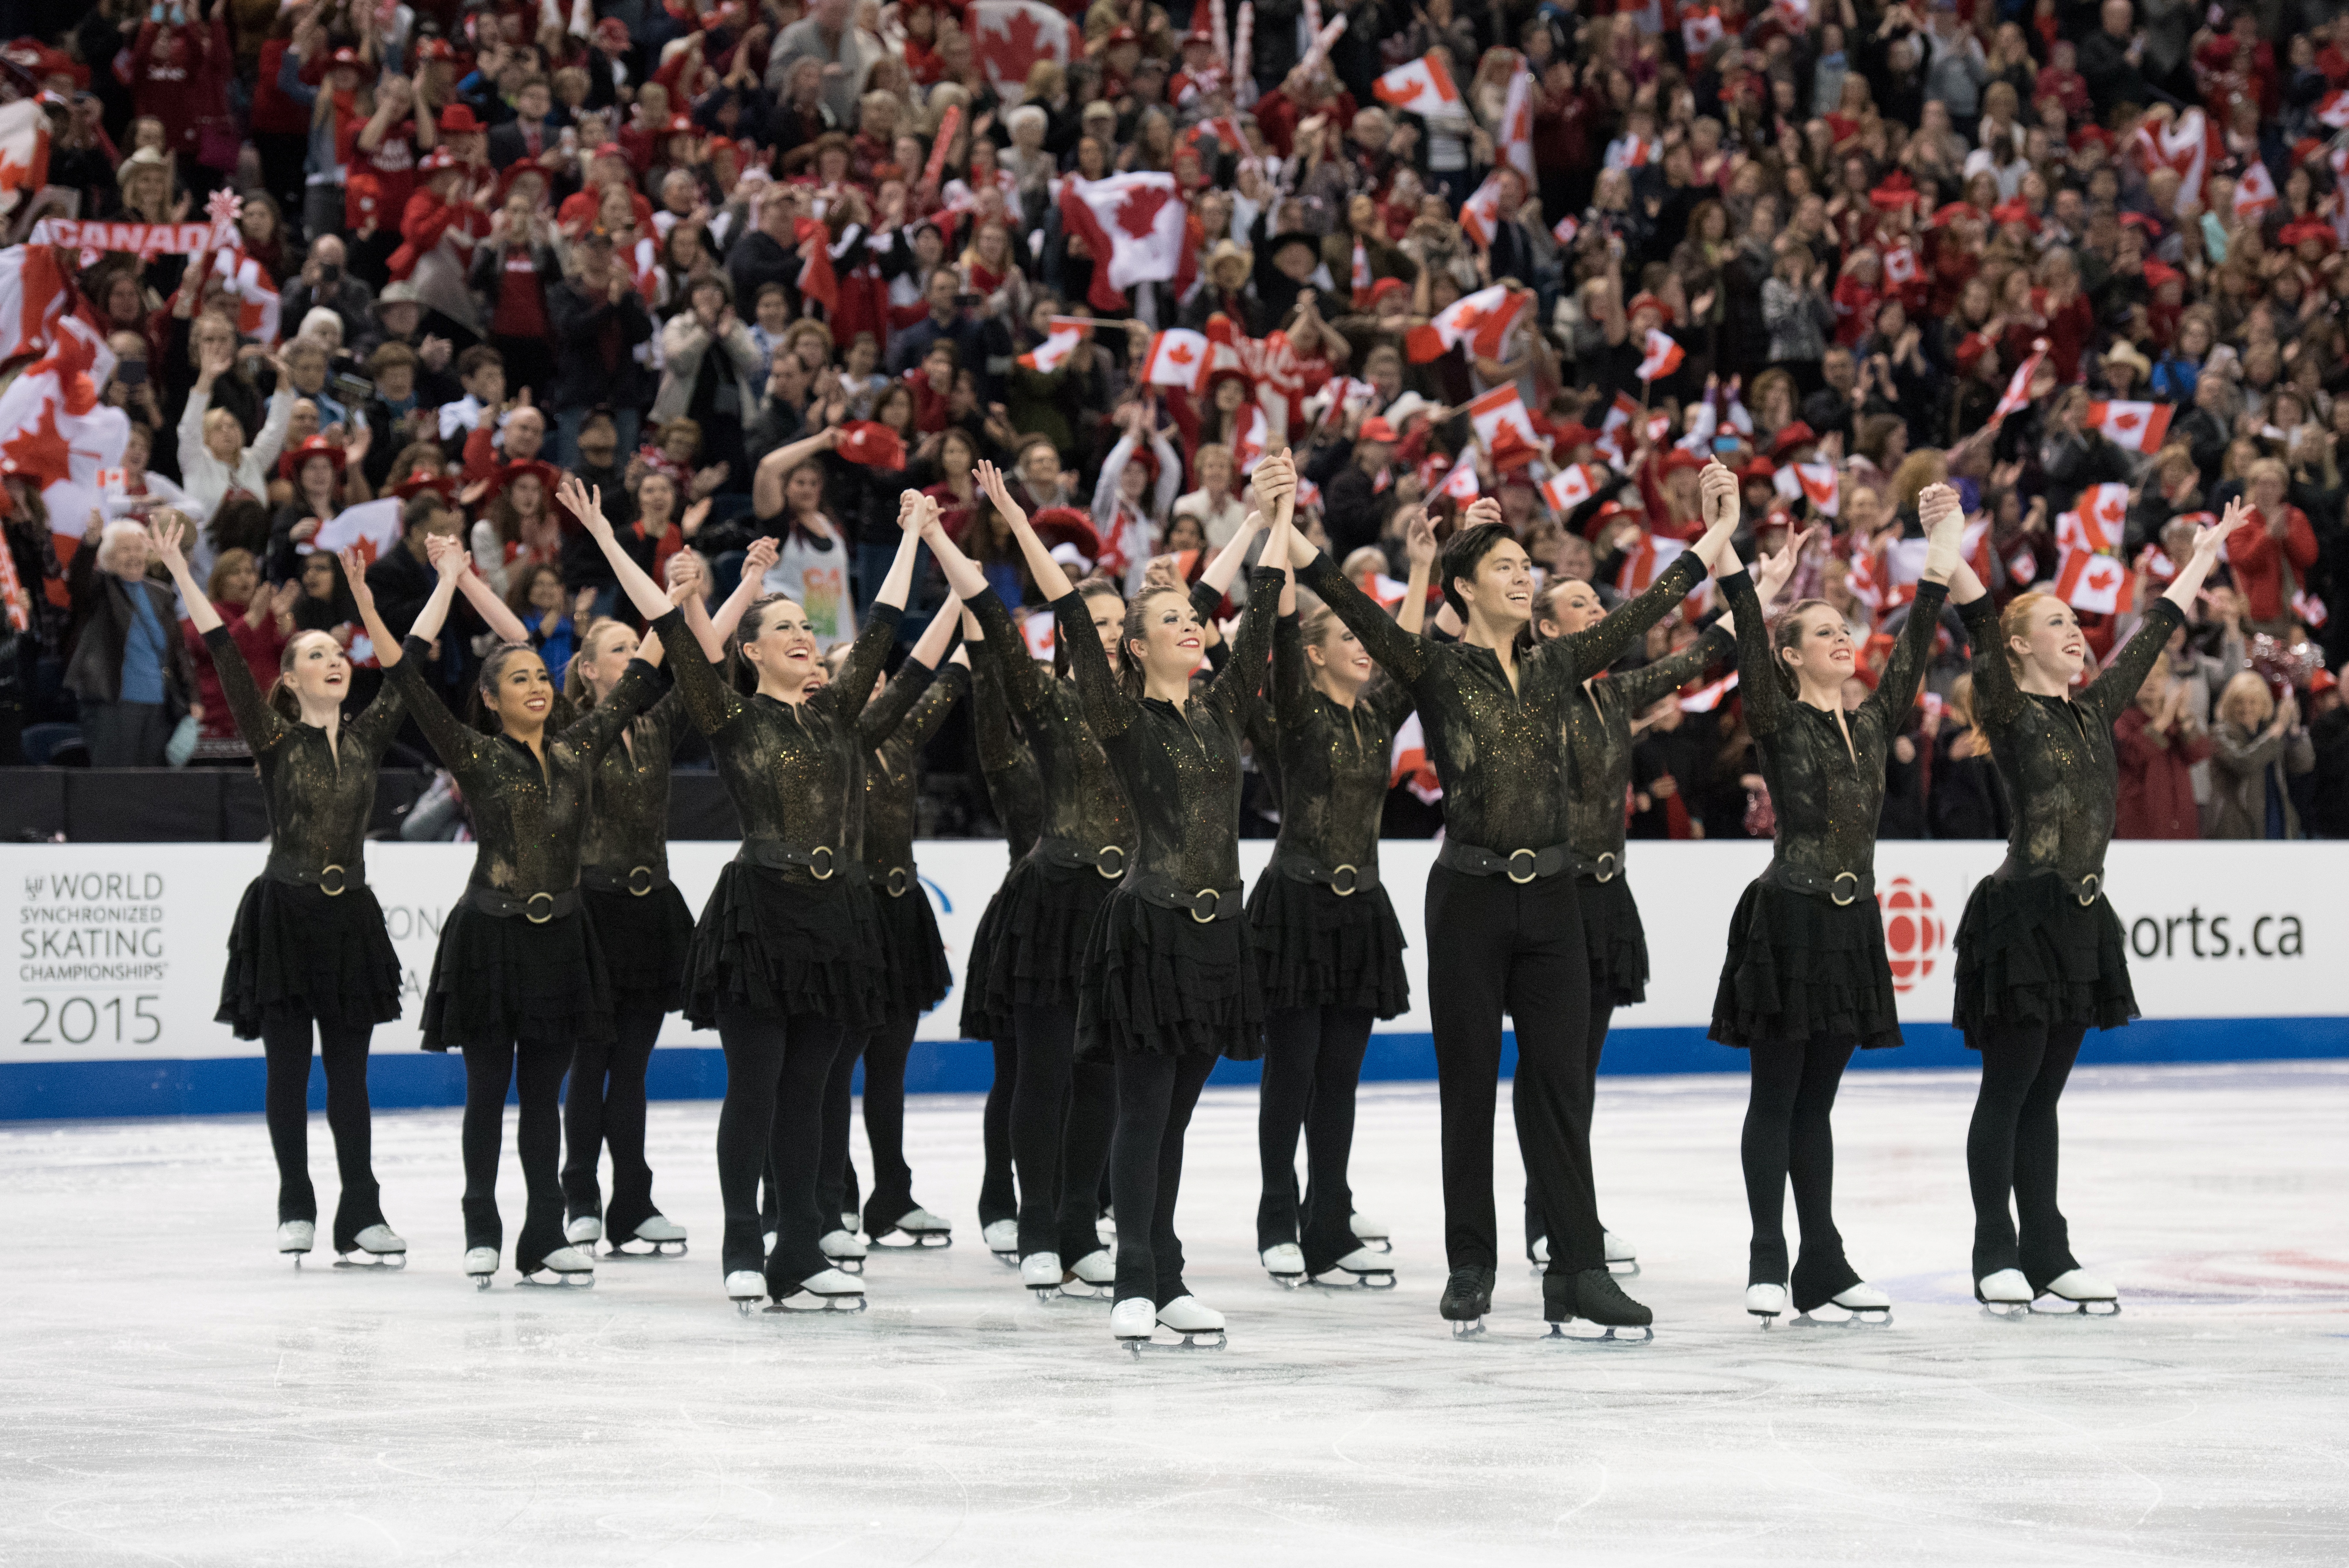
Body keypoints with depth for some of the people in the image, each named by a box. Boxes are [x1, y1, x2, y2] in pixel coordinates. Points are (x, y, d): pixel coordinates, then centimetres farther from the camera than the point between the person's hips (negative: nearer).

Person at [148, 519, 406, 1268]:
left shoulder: (364, 737, 8)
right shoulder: (275, 738, -2)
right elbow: (225, 655, -9)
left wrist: (366, 603, 6)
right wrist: (178, 569, -13)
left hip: (351, 917, 3)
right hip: (284, 914, -3)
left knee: (349, 1071, 3)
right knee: (288, 1067, 2)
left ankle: (361, 1215, 2)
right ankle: (296, 1207, 12)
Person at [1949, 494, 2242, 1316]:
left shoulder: (2094, 709, 14)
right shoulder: (2008, 714, -6)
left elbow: (2155, 633, 24)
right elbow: (1979, 627, -21)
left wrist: (2206, 553, 32)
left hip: (2082, 917, 7)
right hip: (2022, 913, -7)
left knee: (2043, 1094, 11)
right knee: (2008, 1089, -1)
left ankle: (2047, 1253, 13)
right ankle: (1996, 1255, 3)